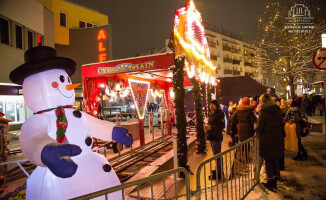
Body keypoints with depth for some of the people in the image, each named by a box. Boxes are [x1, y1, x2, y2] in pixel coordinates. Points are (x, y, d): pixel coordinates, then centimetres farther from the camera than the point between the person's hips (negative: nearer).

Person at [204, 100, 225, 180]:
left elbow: (222, 126, -19)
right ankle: (218, 170, 32)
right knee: (216, 155, 18)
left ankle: (218, 173, 5)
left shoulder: (220, 113, -13)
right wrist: (207, 127, 4)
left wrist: (211, 127, -24)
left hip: (216, 137, -9)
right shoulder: (211, 114, 13)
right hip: (212, 137, 9)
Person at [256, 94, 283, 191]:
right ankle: (275, 182, 26)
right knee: (276, 159, 14)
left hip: (267, 139, -6)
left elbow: (260, 126, -16)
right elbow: (280, 123, 12)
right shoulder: (278, 109, 6)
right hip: (278, 138, 7)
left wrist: (258, 131, 3)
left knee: (268, 161, 5)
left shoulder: (264, 111, -15)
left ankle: (270, 182, 14)